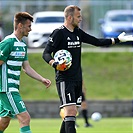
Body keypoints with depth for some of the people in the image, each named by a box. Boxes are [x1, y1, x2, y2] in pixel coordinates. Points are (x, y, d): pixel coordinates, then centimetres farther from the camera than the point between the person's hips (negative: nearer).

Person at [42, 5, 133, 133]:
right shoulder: (58, 33, -9)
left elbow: (97, 42, 20)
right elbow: (46, 53, -11)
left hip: (77, 78, 8)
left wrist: (117, 39, 17)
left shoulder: (78, 32, 14)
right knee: (70, 111, -18)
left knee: (72, 112, 8)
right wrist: (54, 63, -31)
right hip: (64, 79, -8)